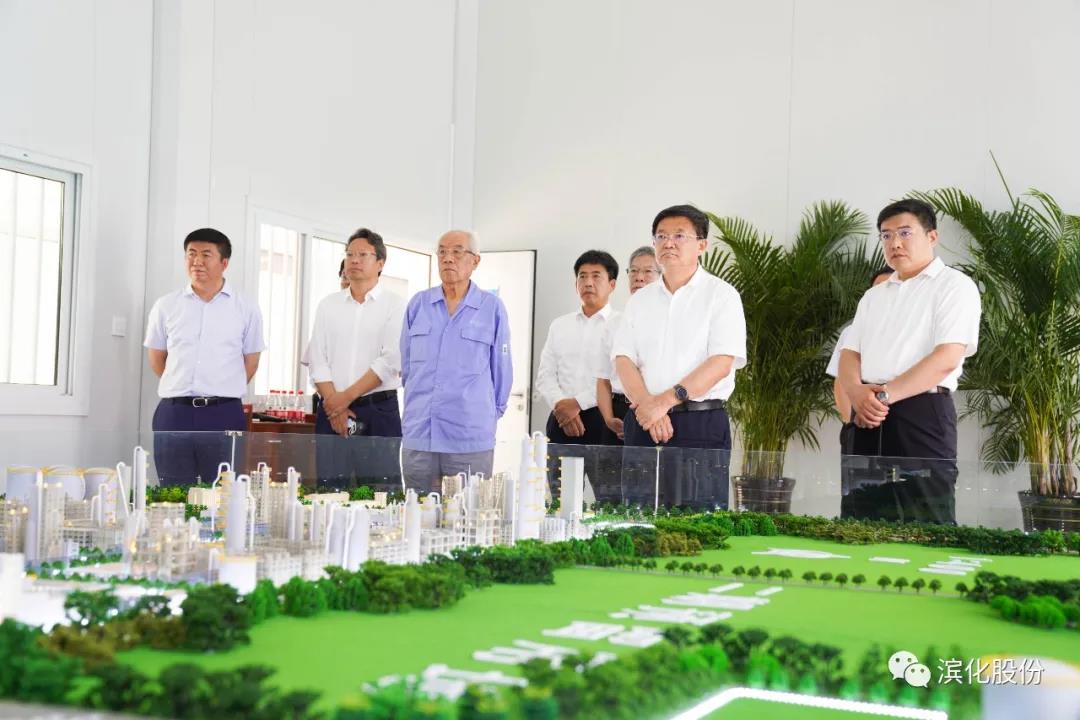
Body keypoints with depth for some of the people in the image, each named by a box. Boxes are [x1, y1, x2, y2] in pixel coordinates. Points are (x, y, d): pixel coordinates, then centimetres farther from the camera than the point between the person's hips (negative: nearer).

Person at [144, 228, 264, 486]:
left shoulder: (246, 309, 4)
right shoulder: (166, 306, 8)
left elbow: (250, 361, 11)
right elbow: (156, 358, 16)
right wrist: (184, 390, 13)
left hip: (224, 415, -1)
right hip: (174, 413, 1)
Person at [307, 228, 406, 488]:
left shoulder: (395, 306, 2)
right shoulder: (328, 305, 13)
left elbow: (391, 361, -8)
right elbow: (317, 359, 6)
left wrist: (347, 396, -11)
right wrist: (333, 403, -7)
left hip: (379, 410, -3)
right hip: (331, 411, 3)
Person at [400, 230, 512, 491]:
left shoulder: (492, 307, -1)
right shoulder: (418, 304, 8)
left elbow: (501, 368, 6)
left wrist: (493, 411, 12)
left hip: (471, 441, -3)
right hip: (418, 437, 3)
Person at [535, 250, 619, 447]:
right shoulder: (559, 325, 15)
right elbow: (545, 377, 9)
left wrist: (578, 403, -14)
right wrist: (561, 404, -9)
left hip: (602, 420, -4)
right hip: (561, 420, 4)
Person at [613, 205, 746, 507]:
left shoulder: (721, 295, 2)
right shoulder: (639, 300, 16)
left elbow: (722, 362, -10)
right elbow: (624, 360, 6)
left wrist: (666, 400, -17)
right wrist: (647, 405, -12)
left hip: (701, 425, -4)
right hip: (642, 424, 4)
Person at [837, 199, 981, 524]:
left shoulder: (955, 286, 0)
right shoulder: (874, 295, 23)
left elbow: (947, 358, -12)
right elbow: (850, 353, 15)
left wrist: (884, 394, -16)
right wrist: (857, 393, -8)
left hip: (922, 415, -6)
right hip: (867, 418, 6)